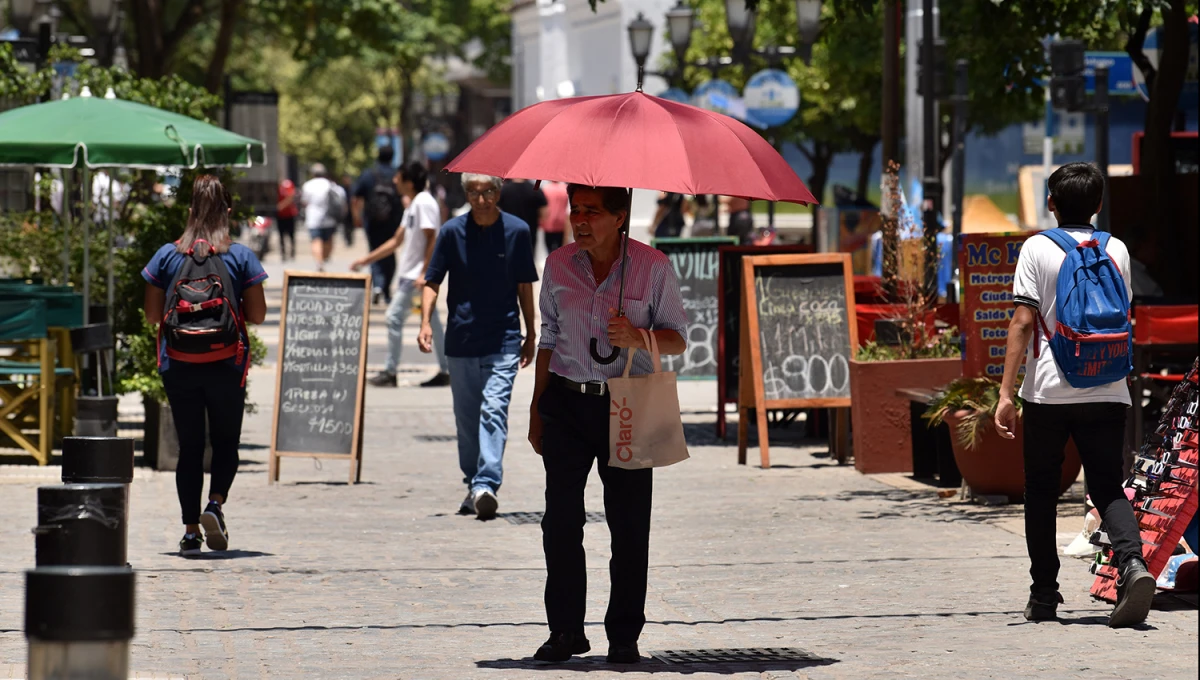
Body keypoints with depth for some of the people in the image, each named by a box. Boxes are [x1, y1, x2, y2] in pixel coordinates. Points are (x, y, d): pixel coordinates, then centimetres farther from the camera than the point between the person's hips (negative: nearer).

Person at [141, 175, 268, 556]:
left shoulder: (167, 256, 0)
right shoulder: (241, 257, -4)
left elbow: (152, 315, 1)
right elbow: (257, 314, -3)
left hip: (178, 365, 1)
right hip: (227, 365, -1)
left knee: (189, 446, 8)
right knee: (226, 441, 13)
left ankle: (190, 530, 3)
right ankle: (216, 502, -11)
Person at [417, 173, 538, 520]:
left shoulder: (517, 231, 1)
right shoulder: (452, 232, 0)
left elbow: (525, 286, 9)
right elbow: (432, 282, 3)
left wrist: (530, 334, 12)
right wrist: (426, 322, -12)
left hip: (503, 340, -2)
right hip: (461, 340, 2)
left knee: (494, 409, -16)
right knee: (466, 417, 10)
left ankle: (487, 484, -24)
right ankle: (473, 484, 22)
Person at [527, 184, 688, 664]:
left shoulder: (653, 266, -3)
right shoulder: (558, 265, 6)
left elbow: (678, 339, 2)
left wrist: (636, 337, -19)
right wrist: (537, 410, 15)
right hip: (567, 404, 2)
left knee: (629, 524, 0)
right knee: (560, 519, -2)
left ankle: (624, 635, 9)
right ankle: (566, 629, 7)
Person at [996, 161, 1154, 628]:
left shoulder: (1038, 249, -3)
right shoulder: (1116, 251, 7)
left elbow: (1023, 321, -9)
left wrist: (1006, 392, -10)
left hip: (1048, 391, -2)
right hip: (1106, 392, 2)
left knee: (1041, 491, 11)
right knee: (1108, 487, 5)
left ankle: (1044, 597, 14)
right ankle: (1131, 562, -22)